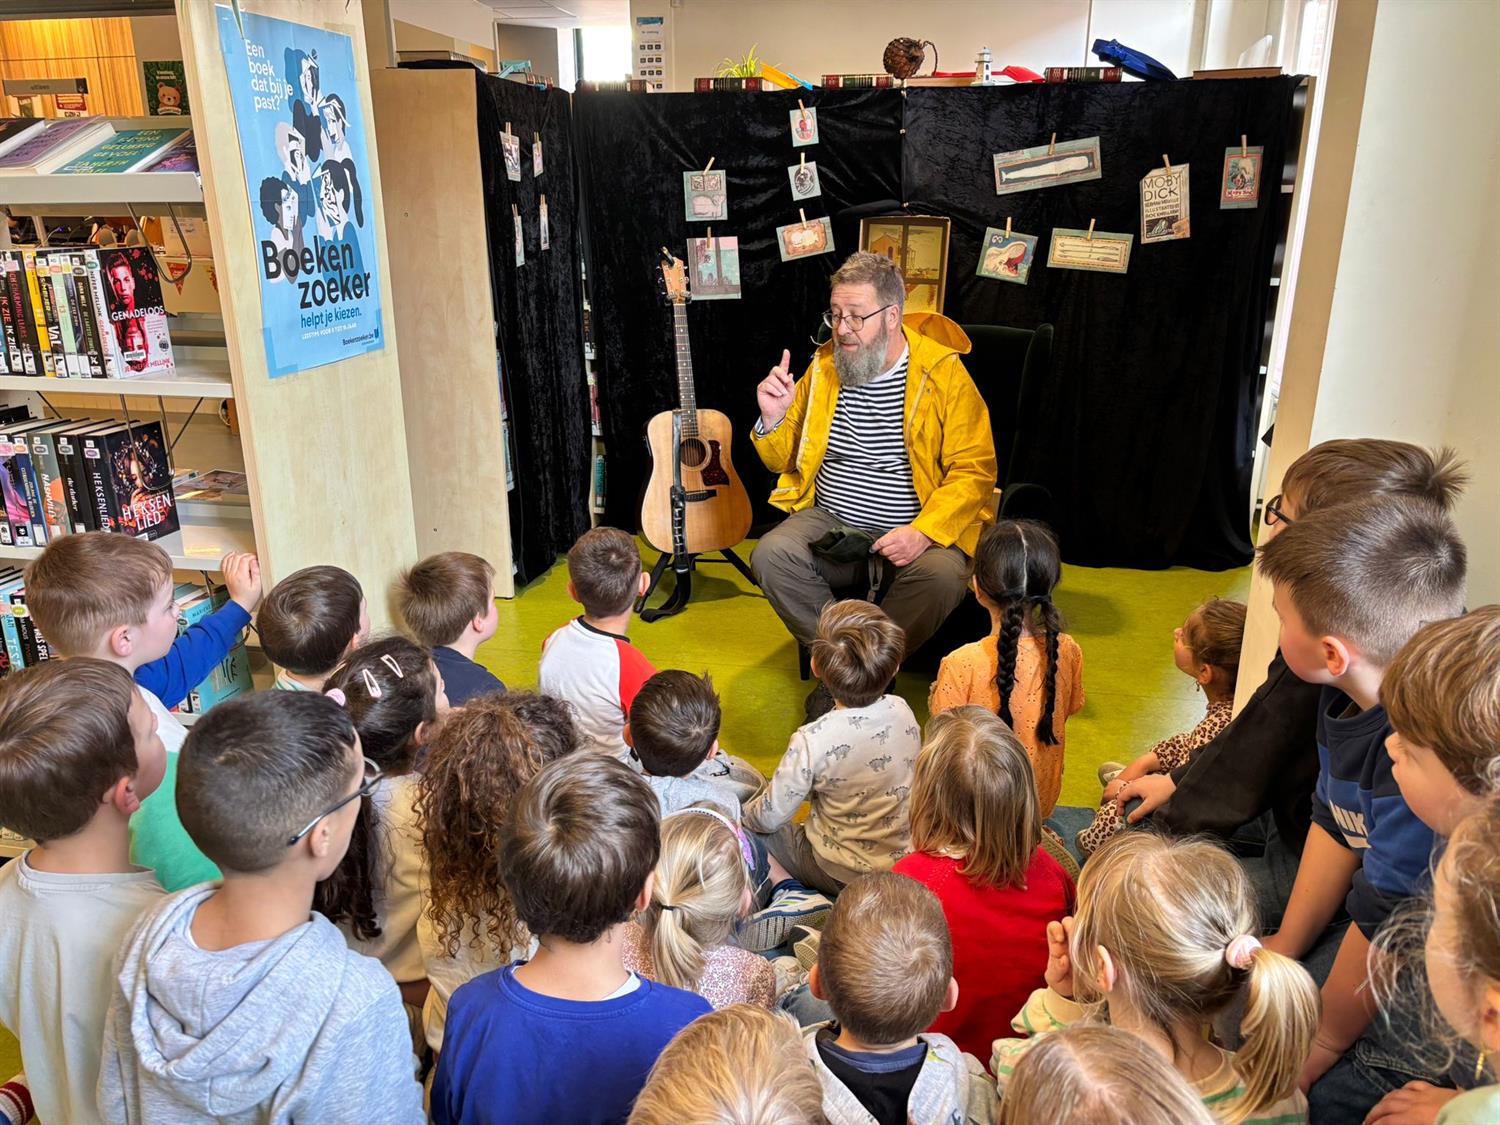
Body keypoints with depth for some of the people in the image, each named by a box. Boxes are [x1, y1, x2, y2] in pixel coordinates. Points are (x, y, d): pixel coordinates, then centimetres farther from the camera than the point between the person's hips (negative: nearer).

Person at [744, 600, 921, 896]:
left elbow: (771, 816, -17)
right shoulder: (902, 711, -14)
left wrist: (745, 815, 7)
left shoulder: (812, 741, -29)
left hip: (842, 874, -5)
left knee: (752, 825, 14)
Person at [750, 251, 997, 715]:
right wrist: (773, 418, -5)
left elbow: (974, 470, -9)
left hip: (918, 528, -3)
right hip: (831, 522, 3)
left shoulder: (943, 372, -4)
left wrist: (923, 532, -24)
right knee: (771, 554, -25)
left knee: (941, 574, -34)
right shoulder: (823, 367, 8)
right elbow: (784, 462, 18)